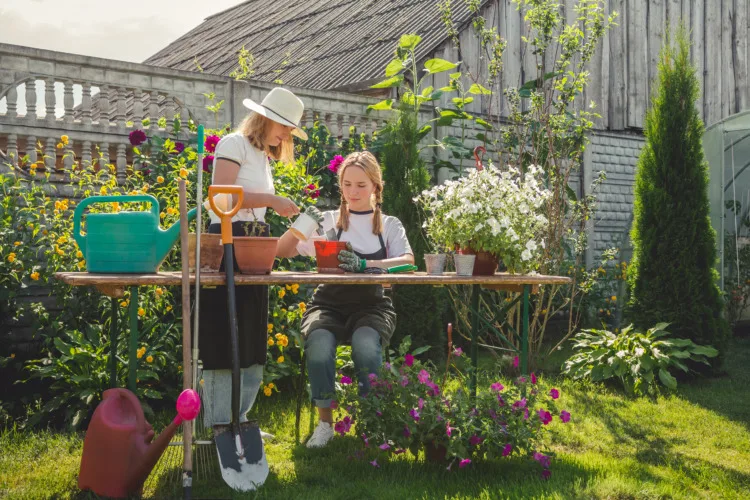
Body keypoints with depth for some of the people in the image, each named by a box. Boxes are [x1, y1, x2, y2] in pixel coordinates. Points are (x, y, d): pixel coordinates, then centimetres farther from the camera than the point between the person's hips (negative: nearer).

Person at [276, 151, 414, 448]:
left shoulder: (389, 225, 11)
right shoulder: (328, 221, 10)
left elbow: (407, 261, -10)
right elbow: (282, 252, 4)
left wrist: (364, 264, -25)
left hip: (371, 306, 0)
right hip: (329, 304, 0)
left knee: (366, 346, -34)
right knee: (319, 345, -33)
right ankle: (325, 421, -15)